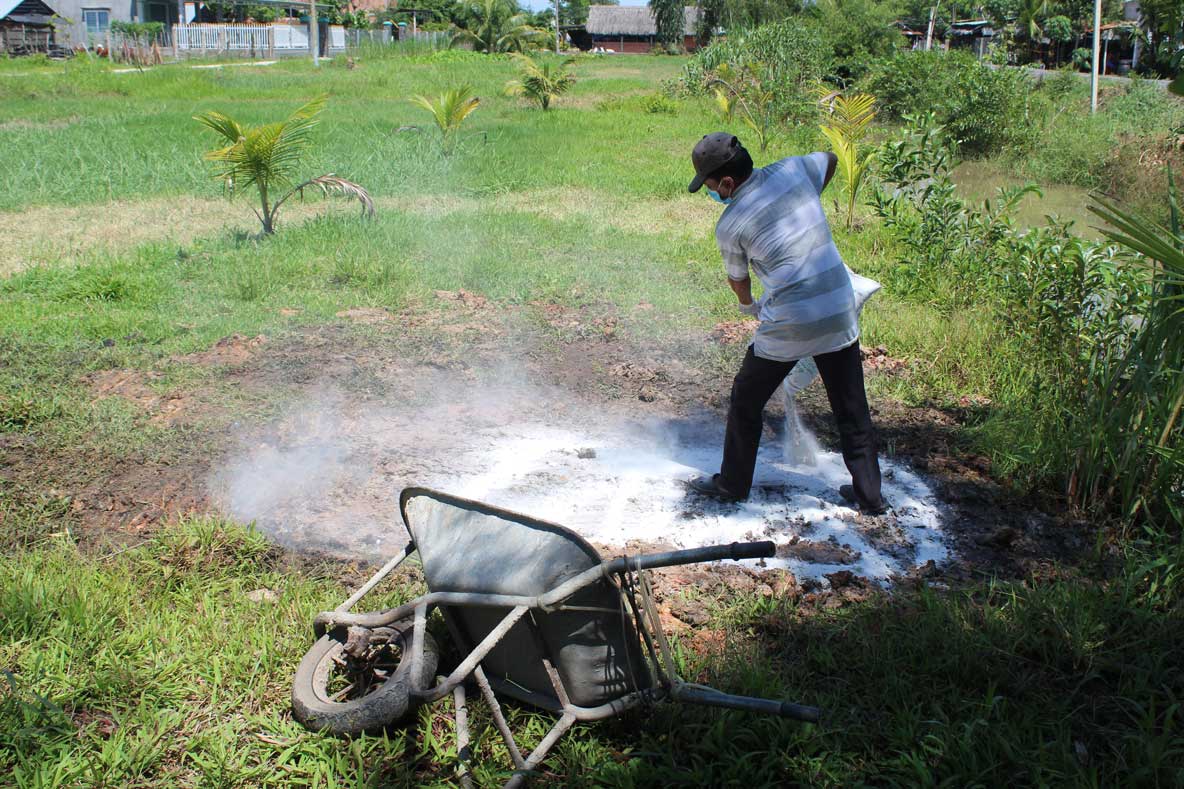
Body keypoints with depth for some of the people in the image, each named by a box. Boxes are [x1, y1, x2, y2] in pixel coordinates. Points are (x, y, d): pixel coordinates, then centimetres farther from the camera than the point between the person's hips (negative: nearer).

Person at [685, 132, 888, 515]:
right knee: (852, 407, 17)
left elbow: (738, 280, 12)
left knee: (746, 401, 16)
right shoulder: (793, 169, 2)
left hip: (788, 324, -5)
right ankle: (869, 493, 25)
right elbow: (830, 159, 27)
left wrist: (747, 304, 34)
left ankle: (733, 484, 29)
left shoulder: (729, 225, -7)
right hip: (840, 314, 5)